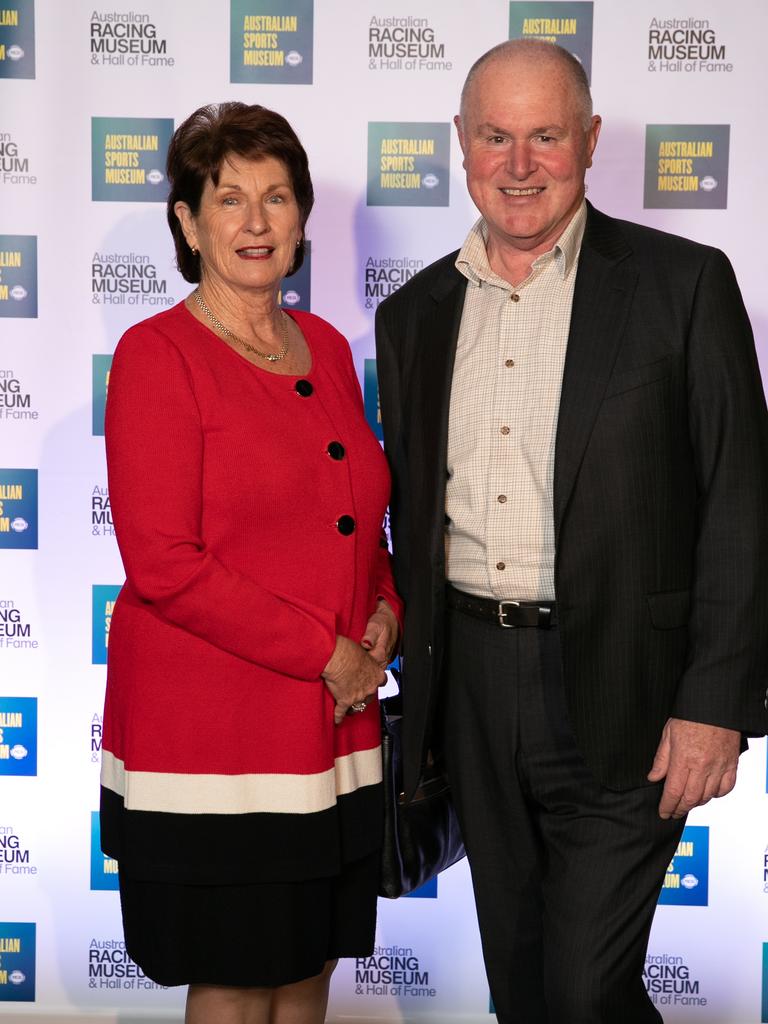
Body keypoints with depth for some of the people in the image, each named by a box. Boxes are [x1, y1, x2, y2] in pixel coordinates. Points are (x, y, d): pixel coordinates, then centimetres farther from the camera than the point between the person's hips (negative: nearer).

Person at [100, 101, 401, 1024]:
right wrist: (324, 653, -15)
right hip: (211, 730, -6)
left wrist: (383, 614, 0)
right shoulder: (158, 353, -10)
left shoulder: (326, 349, 11)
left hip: (330, 727, 6)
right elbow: (163, 565, -17)